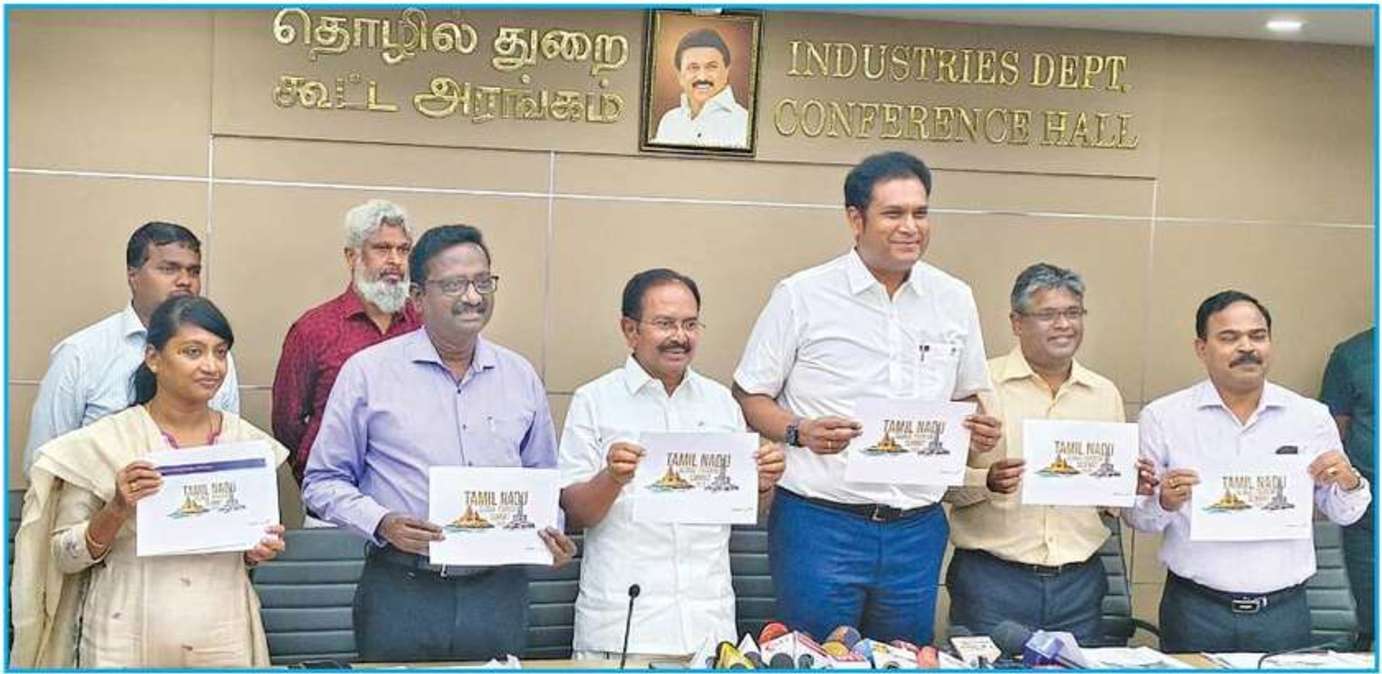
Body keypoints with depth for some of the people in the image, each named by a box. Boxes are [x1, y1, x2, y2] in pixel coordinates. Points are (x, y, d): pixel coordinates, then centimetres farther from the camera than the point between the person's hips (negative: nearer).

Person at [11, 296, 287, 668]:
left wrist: (259, 550, -8)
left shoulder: (249, 441, 0)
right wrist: (116, 510, -20)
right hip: (128, 642, -2)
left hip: (224, 641, 2)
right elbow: (64, 556, -4)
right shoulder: (103, 443, -8)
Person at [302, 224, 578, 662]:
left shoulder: (520, 376, 10)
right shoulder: (367, 372, -1)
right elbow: (323, 482, 1)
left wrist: (550, 534, -1)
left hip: (499, 593, 3)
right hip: (400, 593, -3)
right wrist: (381, 523, -15)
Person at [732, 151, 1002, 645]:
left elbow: (968, 395, 20)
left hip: (917, 529, 4)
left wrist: (980, 429, -2)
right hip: (820, 522, -4)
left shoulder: (955, 299, 9)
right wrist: (800, 432, -18)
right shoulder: (801, 295, -3)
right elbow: (749, 396, 0)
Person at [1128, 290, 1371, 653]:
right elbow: (1137, 516, 0)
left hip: (1285, 610, 2)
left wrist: (1349, 483, -10)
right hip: (1195, 611, -2)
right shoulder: (1162, 417, -3)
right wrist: (1164, 503, -20)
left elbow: (1342, 514, 11)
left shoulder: (1311, 417, 3)